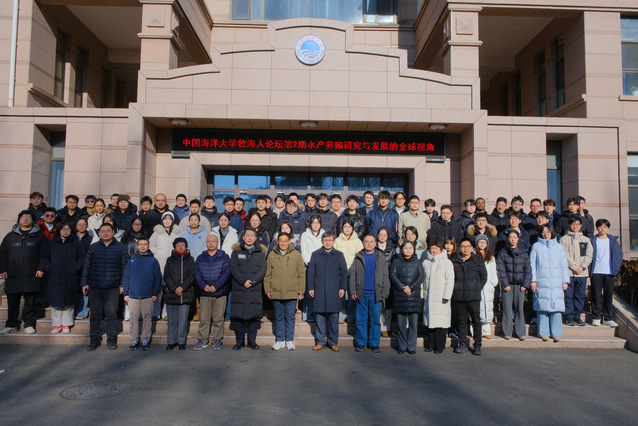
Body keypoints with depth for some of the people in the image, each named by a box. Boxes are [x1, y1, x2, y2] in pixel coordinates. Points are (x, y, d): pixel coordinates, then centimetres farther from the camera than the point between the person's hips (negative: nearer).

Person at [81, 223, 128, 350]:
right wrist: (84, 283, 7)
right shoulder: (93, 247, 12)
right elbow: (86, 266, 14)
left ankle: (111, 340, 11)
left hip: (113, 287, -2)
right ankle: (95, 340, 16)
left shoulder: (120, 247, 6)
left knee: (111, 314, 1)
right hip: (94, 287, 2)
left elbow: (125, 267, 6)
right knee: (95, 314, 6)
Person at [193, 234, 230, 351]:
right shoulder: (200, 258, 12)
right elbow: (196, 273, 4)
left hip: (220, 293, -2)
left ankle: (217, 340, 12)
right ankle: (202, 340, 11)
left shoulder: (224, 257, 5)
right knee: (203, 318, 2)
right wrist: (203, 286, -12)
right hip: (204, 293, 2)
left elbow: (226, 273, -4)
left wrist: (216, 286, -14)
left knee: (218, 318, 3)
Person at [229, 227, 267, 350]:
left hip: (255, 289, 0)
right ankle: (240, 341, 16)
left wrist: (252, 281, -12)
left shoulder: (261, 252, 10)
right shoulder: (236, 251, 9)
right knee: (237, 316, 2)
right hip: (238, 289, 0)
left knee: (255, 316, -1)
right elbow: (233, 268, -1)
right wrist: (243, 281, -13)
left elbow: (262, 270, 1)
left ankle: (252, 341, 13)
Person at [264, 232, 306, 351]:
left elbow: (301, 274, 4)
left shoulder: (296, 254, 3)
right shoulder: (272, 254, 7)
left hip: (292, 292, -1)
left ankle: (289, 341, 16)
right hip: (276, 292, 1)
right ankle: (280, 341, 20)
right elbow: (267, 274, 9)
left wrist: (300, 291, -1)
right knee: (279, 317, 10)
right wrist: (267, 290, 3)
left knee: (290, 317, 4)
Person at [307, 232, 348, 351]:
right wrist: (310, 288, 1)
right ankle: (320, 342, 16)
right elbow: (311, 272, 8)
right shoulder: (315, 255, 9)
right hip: (319, 292, 1)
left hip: (334, 292, 0)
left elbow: (344, 273, 7)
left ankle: (333, 342, 15)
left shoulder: (339, 255, 8)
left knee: (334, 319, 4)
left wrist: (342, 288, -2)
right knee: (319, 318, 5)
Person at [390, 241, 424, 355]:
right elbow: (393, 275, 0)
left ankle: (412, 347, 7)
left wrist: (410, 287, -10)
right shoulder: (396, 261, 10)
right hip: (399, 295, 0)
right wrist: (402, 287, -11)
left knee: (413, 322, -2)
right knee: (401, 322, 0)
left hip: (414, 295, 0)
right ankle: (402, 346, 10)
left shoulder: (417, 262, 12)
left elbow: (420, 277, 3)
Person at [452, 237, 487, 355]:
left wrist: (477, 288, 3)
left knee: (476, 321, 1)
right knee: (462, 321, 9)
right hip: (459, 296, 2)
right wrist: (456, 288, 5)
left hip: (474, 296, -2)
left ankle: (478, 345, 9)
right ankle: (463, 344, 18)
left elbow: (484, 277, 9)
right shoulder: (455, 261, 7)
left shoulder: (478, 260, 4)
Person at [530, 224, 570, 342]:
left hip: (556, 283, 1)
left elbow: (564, 265, 14)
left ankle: (556, 333, 2)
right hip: (541, 282, -1)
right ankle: (544, 333, 5)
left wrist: (565, 281, 5)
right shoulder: (536, 246, 10)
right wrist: (533, 280, -3)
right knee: (542, 307, -4)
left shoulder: (559, 247, 15)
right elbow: (532, 264, 6)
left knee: (556, 307, -5)